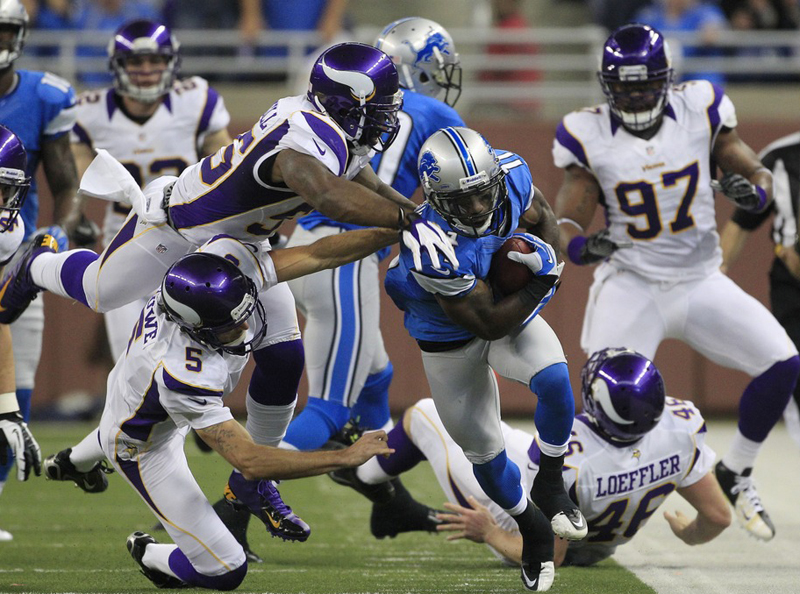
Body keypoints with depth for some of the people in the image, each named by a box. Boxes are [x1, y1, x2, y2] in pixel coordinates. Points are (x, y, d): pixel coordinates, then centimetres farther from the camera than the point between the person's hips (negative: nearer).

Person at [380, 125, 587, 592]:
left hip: (516, 312, 3)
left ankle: (551, 484, -3)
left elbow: (542, 217, 2)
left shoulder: (511, 177, -24)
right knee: (484, 451, 8)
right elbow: (489, 324, -30)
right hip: (452, 341, -3)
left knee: (553, 379, -28)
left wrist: (547, 252, -18)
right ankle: (533, 530, 37)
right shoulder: (433, 252, -39)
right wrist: (544, 280, -28)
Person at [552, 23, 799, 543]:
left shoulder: (699, 111, -5)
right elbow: (567, 221, -8)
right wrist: (582, 245, -32)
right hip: (632, 284, -3)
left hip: (701, 280, 3)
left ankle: (735, 475, 13)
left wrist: (752, 190, -23)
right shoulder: (590, 136, -9)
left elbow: (757, 173, 2)